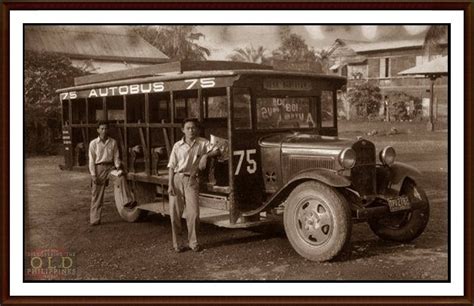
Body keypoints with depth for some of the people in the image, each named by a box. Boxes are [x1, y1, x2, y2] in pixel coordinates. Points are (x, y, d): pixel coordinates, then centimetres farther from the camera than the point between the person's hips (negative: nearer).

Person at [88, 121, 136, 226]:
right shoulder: (93, 143, -1)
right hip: (99, 168, -1)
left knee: (121, 177, -32)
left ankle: (127, 202, -38)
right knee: (97, 195, 3)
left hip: (110, 166, 1)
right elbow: (91, 161, 0)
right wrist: (93, 175, -7)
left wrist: (118, 167, -10)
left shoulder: (113, 142, 4)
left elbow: (116, 157, 8)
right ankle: (95, 220, 13)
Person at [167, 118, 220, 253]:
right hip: (177, 179, 1)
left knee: (193, 213, -7)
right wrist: (170, 184, -4)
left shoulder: (202, 143, 5)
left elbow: (216, 151, 1)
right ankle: (177, 243, 13)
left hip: (191, 180, 0)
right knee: (175, 212, 0)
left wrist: (205, 155, -16)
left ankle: (193, 242, 10)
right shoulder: (178, 146, 4)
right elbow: (172, 166, 4)